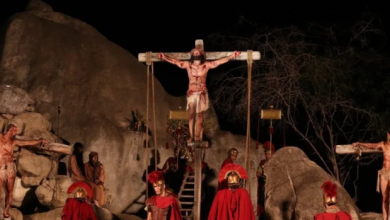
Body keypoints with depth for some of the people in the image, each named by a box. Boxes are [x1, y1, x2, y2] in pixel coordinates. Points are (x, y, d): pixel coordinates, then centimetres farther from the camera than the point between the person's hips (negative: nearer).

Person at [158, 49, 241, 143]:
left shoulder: (206, 65, 0)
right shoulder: (188, 65, 4)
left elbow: (220, 61, -4)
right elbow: (175, 61, 7)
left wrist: (232, 56, -10)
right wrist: (165, 57, 0)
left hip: (202, 93, 0)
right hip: (192, 93, 0)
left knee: (200, 115, 1)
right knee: (191, 115, -2)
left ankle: (197, 136, 7)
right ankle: (191, 136, 2)